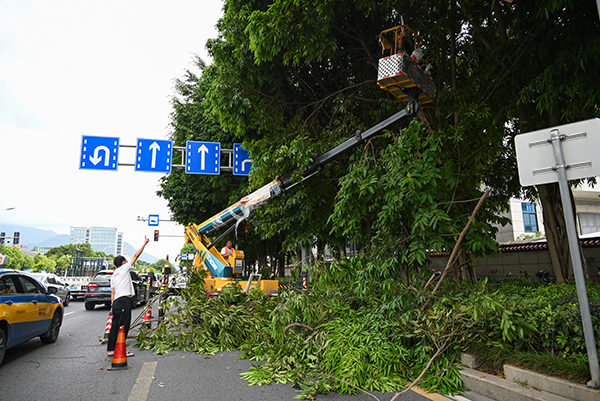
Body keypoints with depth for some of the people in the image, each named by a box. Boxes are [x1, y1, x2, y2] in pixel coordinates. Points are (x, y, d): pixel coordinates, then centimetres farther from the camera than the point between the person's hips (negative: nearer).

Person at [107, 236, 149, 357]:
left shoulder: (113, 276, 20)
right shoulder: (124, 269, -1)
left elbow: (112, 293, 18)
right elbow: (136, 255, 0)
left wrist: (113, 305, 19)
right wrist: (144, 243, 6)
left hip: (117, 302, 9)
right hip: (124, 301, -9)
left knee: (115, 326, 10)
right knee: (123, 327, -7)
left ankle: (111, 350, 13)